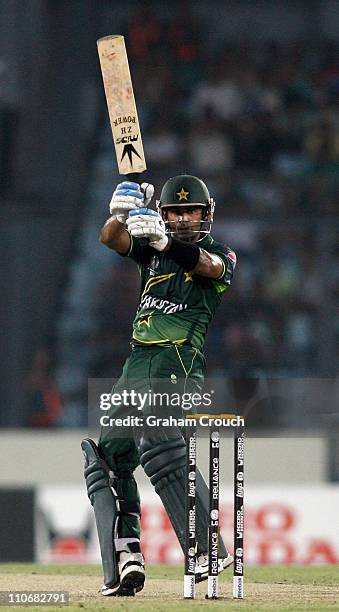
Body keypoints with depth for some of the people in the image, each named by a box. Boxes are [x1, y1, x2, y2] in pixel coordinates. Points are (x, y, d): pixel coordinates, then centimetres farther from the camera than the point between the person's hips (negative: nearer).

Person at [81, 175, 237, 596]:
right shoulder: (152, 249, 18)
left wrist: (164, 242, -41)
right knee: (106, 457, 4)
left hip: (178, 364, -7)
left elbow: (205, 264, -21)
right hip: (136, 367, 7)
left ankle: (209, 549, -31)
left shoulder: (220, 257, 4)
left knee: (158, 444, -27)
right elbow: (111, 239, -1)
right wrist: (121, 213, -25)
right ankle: (124, 560, 0)